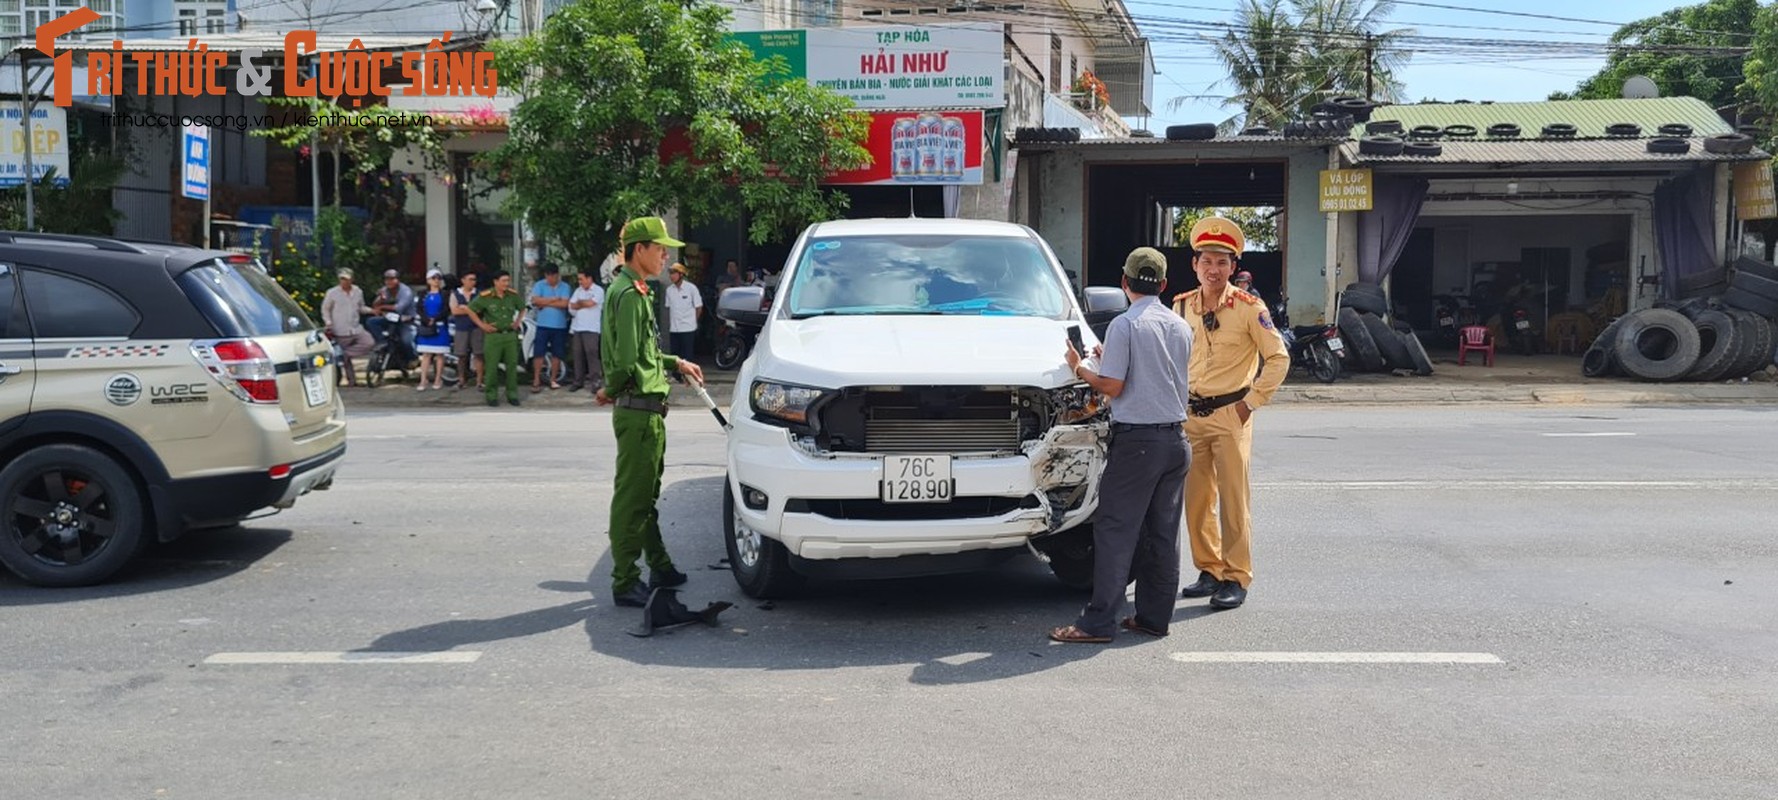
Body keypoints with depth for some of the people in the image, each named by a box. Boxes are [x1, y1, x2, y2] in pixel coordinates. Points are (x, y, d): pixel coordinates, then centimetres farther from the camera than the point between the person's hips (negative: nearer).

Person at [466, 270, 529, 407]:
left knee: (512, 365, 4)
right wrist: (482, 325, -3)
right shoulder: (485, 297, -8)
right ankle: (491, 396, 7)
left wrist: (517, 322, 11)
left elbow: (522, 309, 22)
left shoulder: (513, 295, 4)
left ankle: (512, 394, 14)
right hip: (493, 336, -3)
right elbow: (471, 310, 1)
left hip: (510, 335, 4)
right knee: (492, 366, -3)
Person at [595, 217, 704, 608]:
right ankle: (625, 583, 0)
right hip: (638, 410, -11)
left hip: (647, 411, 11)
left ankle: (659, 567, 30)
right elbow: (626, 360, -22)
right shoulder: (629, 295, -16)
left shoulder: (635, 291, 17)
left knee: (646, 496, 19)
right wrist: (610, 391, -6)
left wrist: (676, 364, 20)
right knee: (631, 498, -5)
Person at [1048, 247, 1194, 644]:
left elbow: (1112, 387, -11)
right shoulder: (1181, 327, 10)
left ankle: (1099, 621, -5)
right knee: (1162, 533, 11)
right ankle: (1154, 616, 16)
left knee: (1115, 529, -5)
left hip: (1137, 439, -7)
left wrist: (1079, 368, 6)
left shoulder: (1124, 325, -10)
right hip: (1176, 437, 7)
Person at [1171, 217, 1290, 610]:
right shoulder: (1181, 307, 7)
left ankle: (1236, 578, 6)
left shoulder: (1248, 307, -7)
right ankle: (1209, 571, 21)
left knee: (1233, 500, -2)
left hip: (1230, 414, -5)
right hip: (1190, 415, 5)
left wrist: (1252, 401, -7)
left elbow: (1278, 358, -4)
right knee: (1196, 499, 8)